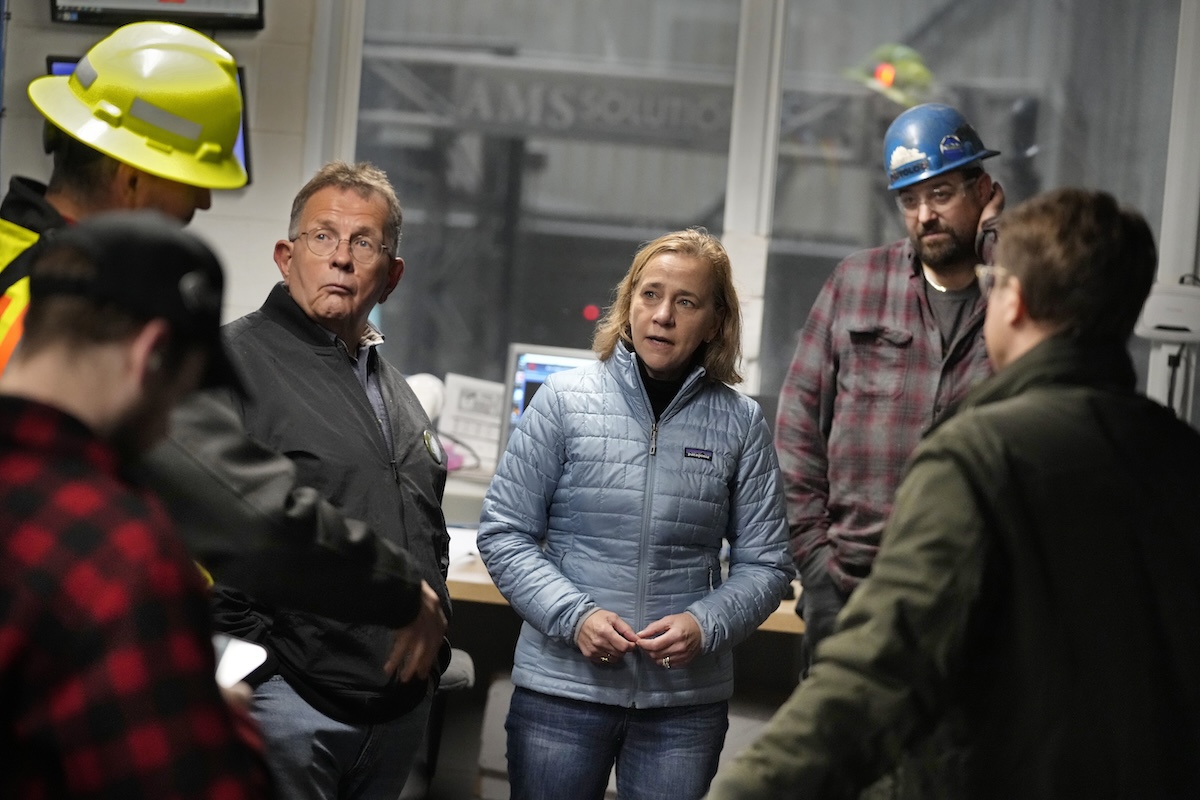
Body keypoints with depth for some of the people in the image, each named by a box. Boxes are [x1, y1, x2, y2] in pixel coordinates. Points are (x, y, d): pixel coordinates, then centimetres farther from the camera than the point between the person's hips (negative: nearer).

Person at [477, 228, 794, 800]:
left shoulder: (740, 423, 1)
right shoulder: (565, 399, -1)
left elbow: (764, 563, 4)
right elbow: (504, 533, 0)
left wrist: (704, 625, -13)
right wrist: (573, 614, -13)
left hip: (687, 699, 1)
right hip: (563, 684, 0)